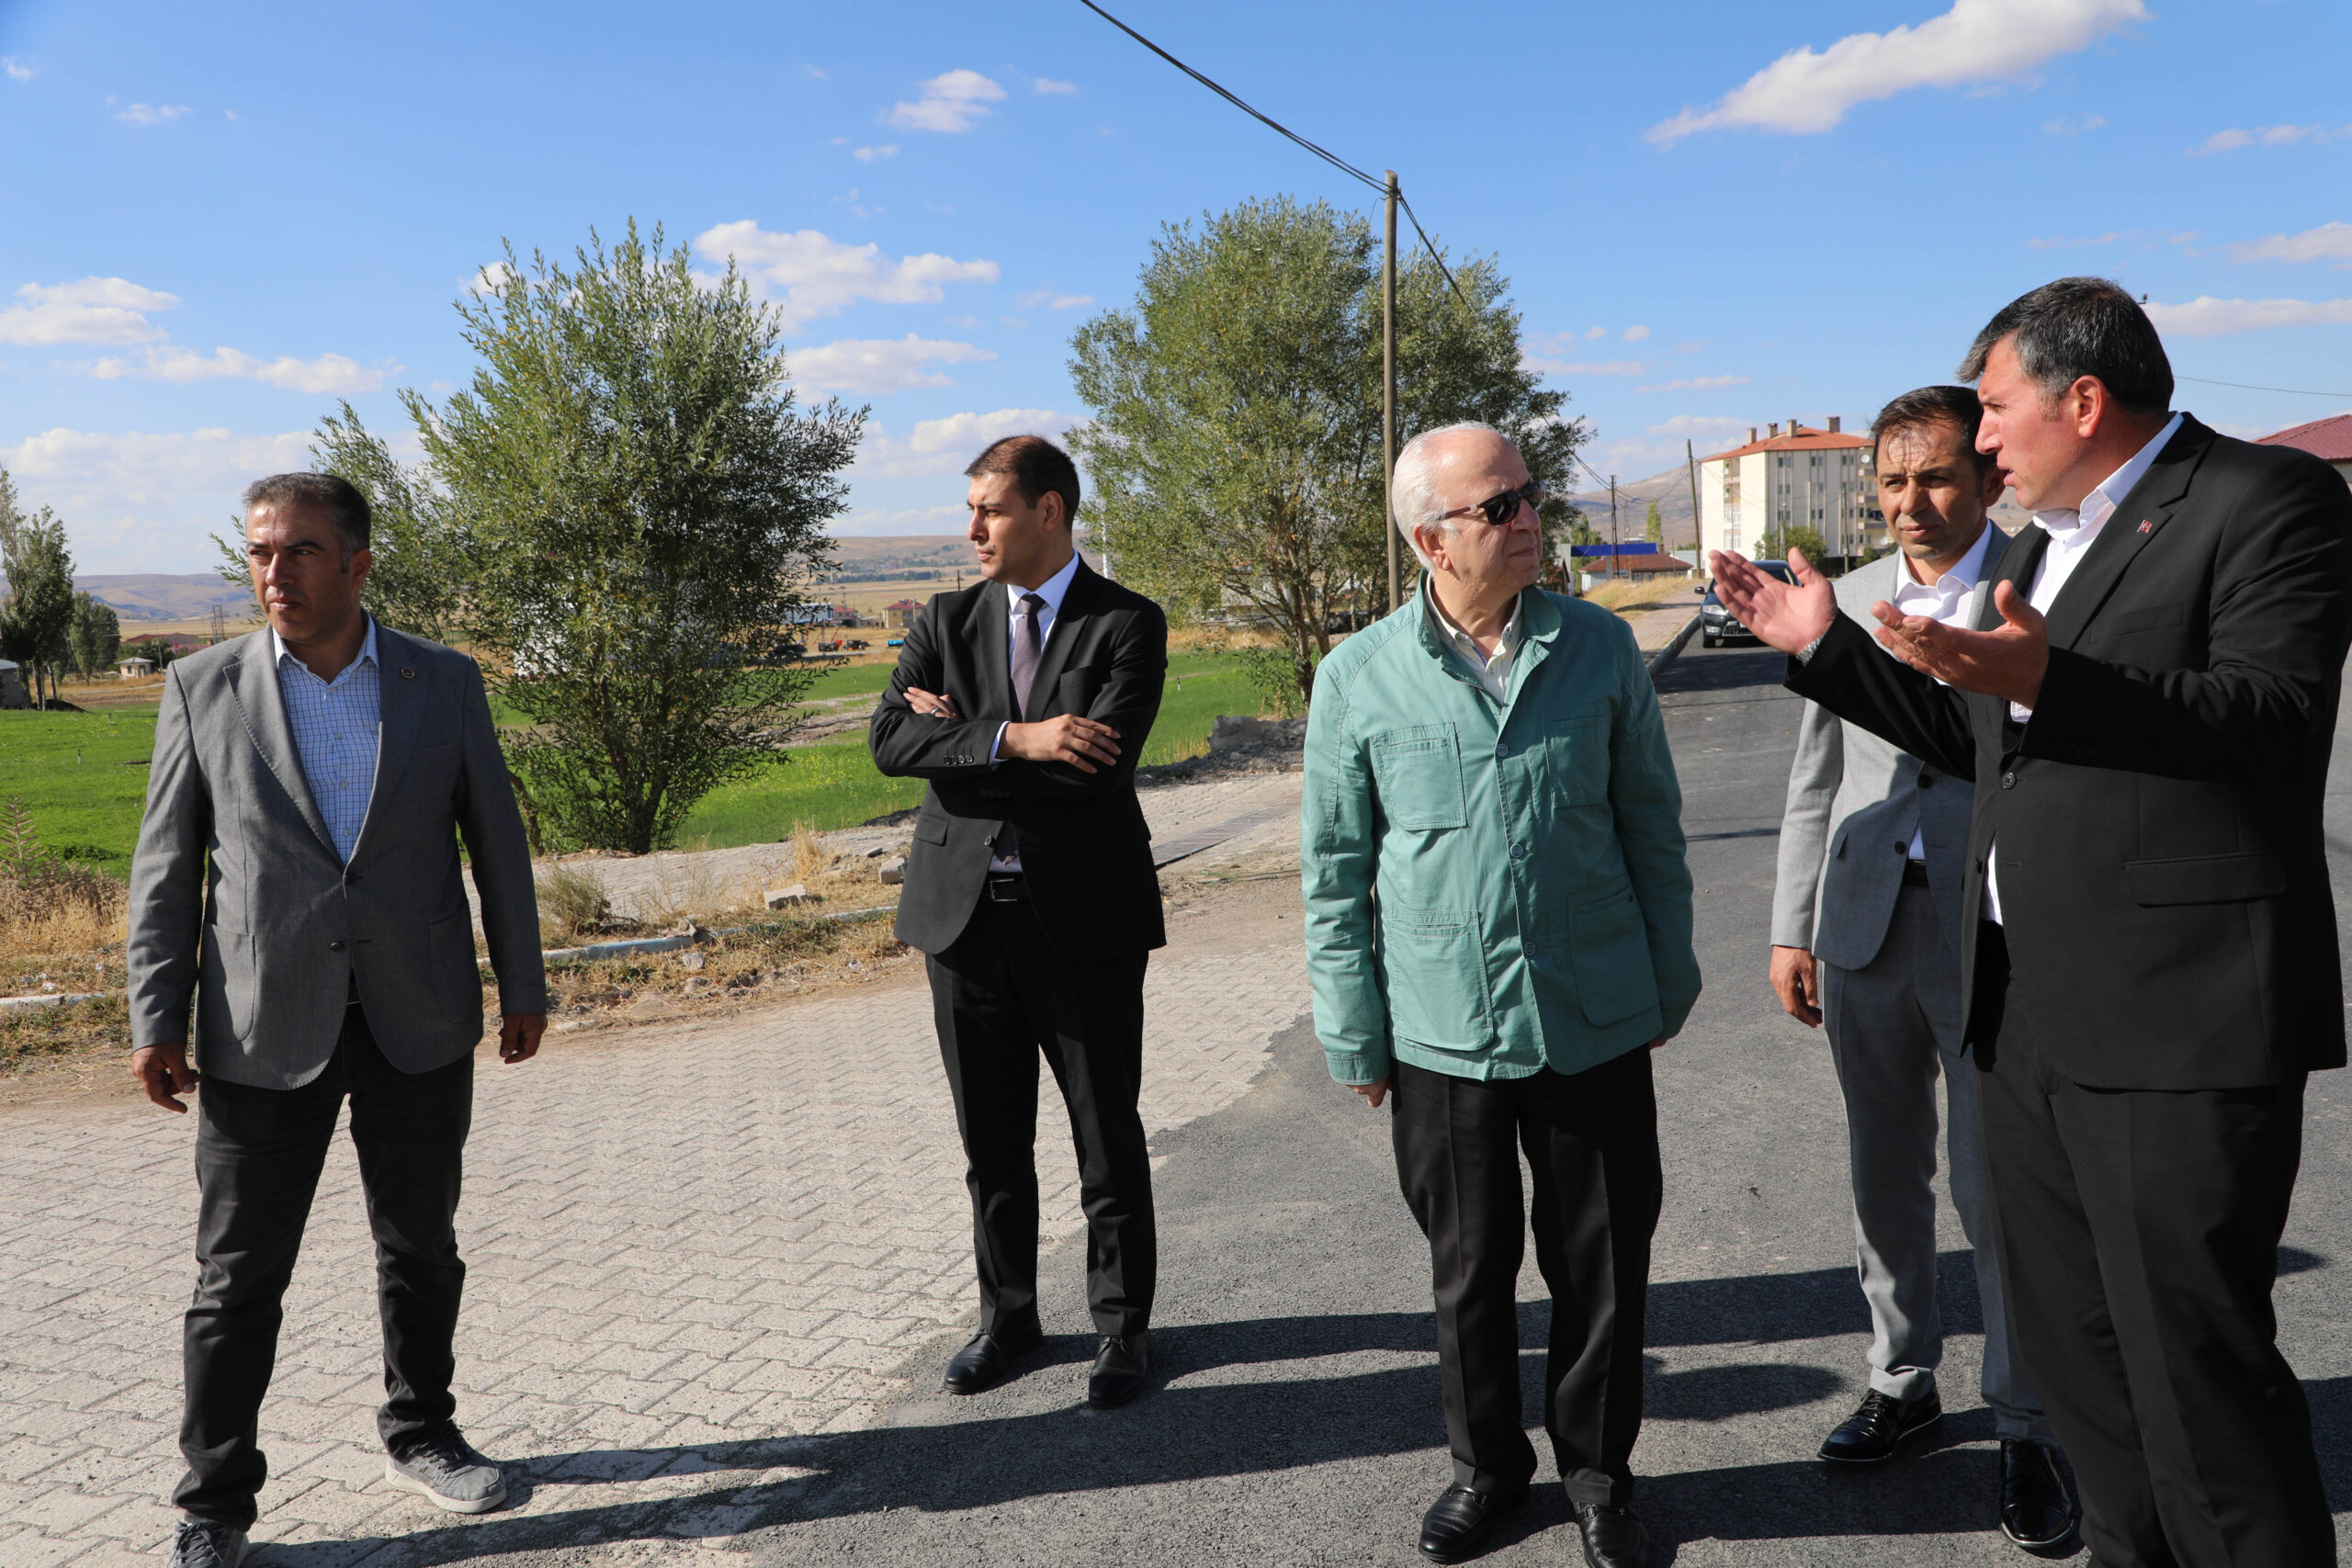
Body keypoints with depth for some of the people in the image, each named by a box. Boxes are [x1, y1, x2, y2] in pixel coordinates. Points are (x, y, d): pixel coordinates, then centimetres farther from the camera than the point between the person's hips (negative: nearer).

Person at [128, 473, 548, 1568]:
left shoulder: (445, 684, 0)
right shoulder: (203, 688, -1)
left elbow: (498, 843, 5)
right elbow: (166, 867, 2)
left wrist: (523, 987, 6)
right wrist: (156, 1020, -2)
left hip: (420, 1022, 1)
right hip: (266, 1027, -1)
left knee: (422, 1247, 14)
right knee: (238, 1271, 5)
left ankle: (420, 1434, 34)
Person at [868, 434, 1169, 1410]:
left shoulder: (1127, 626, -5)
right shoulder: (947, 621, 7)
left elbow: (1101, 765, -20)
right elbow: (890, 740, -8)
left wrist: (957, 736, -13)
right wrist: (1013, 738, -22)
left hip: (1084, 916, -4)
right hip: (966, 913, 4)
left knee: (1107, 1136, 8)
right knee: (991, 1138, 15)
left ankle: (1122, 1326, 25)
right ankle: (1007, 1317, 33)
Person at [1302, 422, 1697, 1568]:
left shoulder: (1599, 648, -1)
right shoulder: (1359, 677, -4)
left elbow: (1651, 824, 7)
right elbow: (1335, 872, 1)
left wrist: (1670, 982, 8)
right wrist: (1354, 1038, 1)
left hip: (1594, 1027, 1)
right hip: (1442, 1032, 0)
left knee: (1602, 1266, 12)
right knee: (1469, 1270, 15)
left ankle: (1595, 1470, 34)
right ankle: (1486, 1462, 37)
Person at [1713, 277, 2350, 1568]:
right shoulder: (2038, 547, 18)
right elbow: (1977, 739, 24)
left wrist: (2048, 680, -31)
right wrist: (1825, 649, 18)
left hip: (2176, 1025, -8)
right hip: (2026, 1020, 9)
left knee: (2196, 1366, -2)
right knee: (2070, 1346, 18)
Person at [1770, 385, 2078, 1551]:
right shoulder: (1850, 600, 7)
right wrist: (1792, 928, 7)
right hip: (1867, 931, 4)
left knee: (2000, 1193, 3)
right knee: (1884, 1180, 15)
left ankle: (2026, 1429, 21)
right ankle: (1903, 1381, 34)